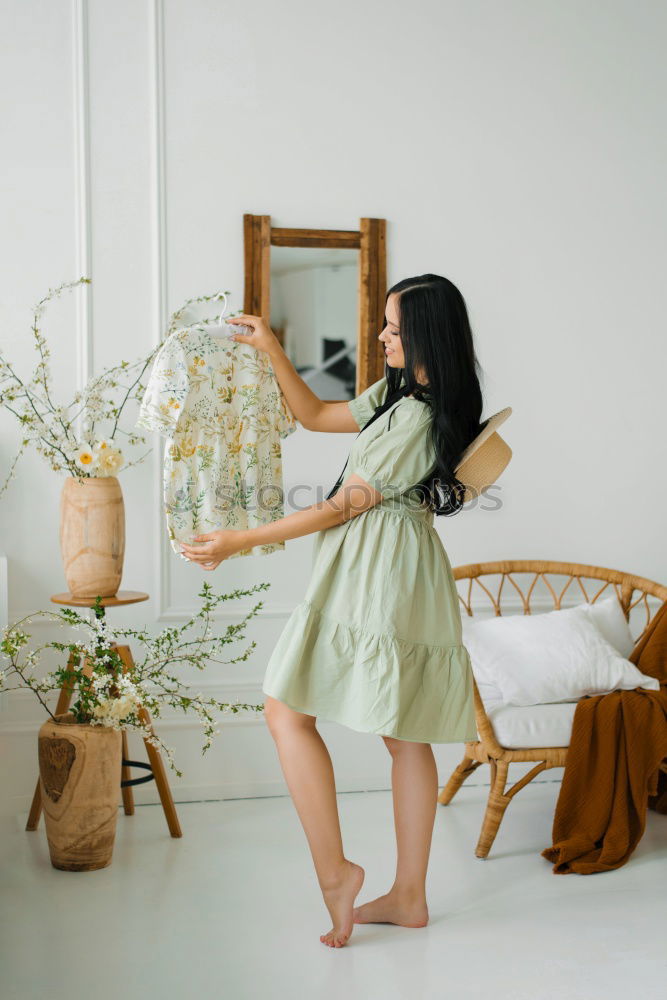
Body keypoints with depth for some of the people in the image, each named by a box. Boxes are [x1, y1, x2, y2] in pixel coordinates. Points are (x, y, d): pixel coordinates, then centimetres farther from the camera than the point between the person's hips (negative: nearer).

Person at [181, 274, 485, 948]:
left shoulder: (417, 417, -16)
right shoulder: (399, 393, 13)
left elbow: (344, 507, -14)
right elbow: (317, 416, 22)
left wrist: (241, 541, -9)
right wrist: (271, 350, 14)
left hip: (375, 580, -10)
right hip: (406, 582, 10)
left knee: (287, 710, -5)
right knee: (405, 735, 11)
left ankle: (334, 870, -2)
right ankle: (409, 896, 19)